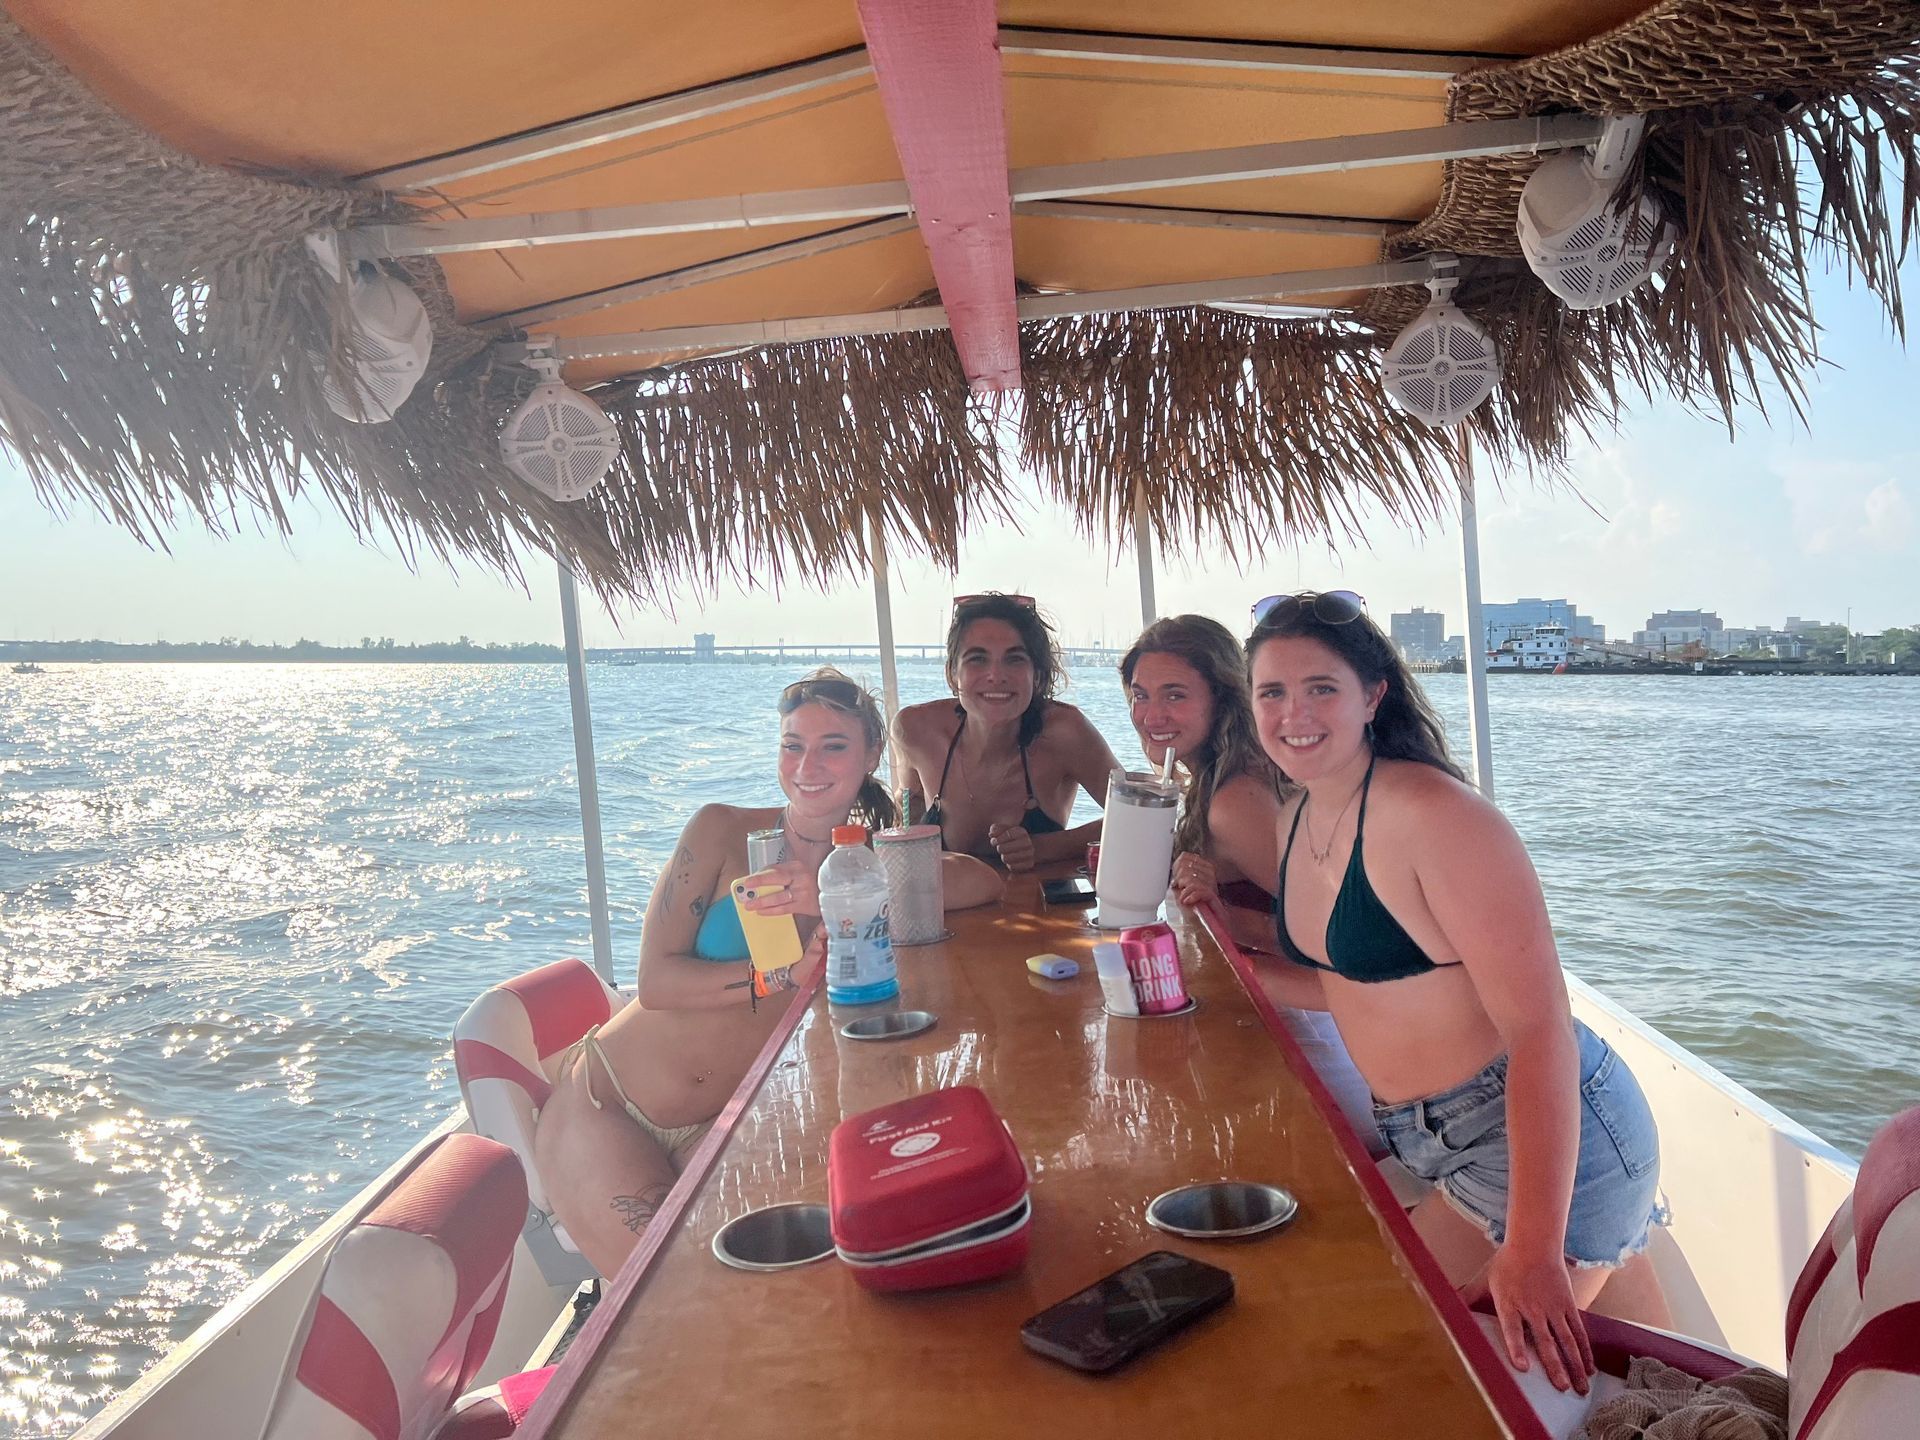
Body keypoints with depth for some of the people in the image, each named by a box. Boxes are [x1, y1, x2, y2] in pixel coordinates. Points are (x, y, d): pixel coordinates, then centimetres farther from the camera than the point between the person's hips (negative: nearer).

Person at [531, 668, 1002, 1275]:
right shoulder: (723, 832, -8)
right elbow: (656, 980, -14)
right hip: (606, 1100, -3)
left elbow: (987, 882, -19)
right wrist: (786, 976, -27)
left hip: (717, 1129, 3)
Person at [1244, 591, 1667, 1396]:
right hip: (1429, 1139, 8)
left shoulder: (1433, 814, -23)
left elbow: (1539, 1027, -27)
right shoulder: (1299, 814, 3)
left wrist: (1533, 1249, -33)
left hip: (1550, 1141, -7)